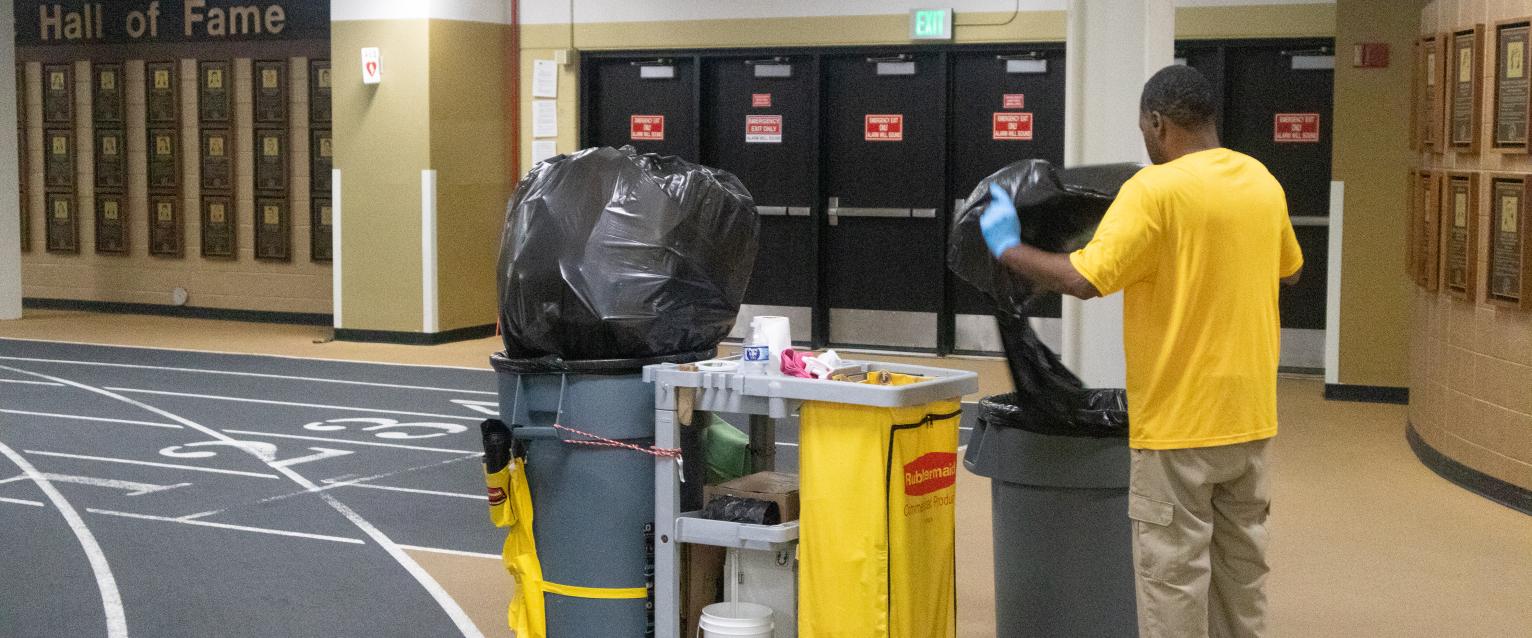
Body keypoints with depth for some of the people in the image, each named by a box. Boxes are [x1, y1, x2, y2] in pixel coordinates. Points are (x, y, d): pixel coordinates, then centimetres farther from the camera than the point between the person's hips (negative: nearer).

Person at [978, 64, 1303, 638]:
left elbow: (1083, 279, -24)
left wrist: (1008, 248, -10)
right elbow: (1288, 272, 22)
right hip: (1248, 414, 7)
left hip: (1181, 418, -7)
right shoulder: (1263, 181, 6)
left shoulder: (1156, 189, -17)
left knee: (1174, 573, 1)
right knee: (1241, 564, 16)